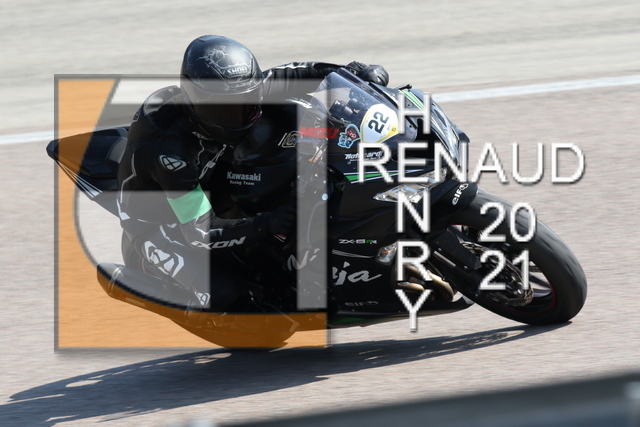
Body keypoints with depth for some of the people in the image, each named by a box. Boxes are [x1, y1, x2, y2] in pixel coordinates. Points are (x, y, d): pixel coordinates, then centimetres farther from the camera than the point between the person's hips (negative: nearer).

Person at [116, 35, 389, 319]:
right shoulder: (171, 148, -38)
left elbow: (285, 77, 1)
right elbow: (201, 233, -35)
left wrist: (353, 72, -8)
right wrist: (265, 226, -45)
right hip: (154, 221, -9)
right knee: (219, 290, -33)